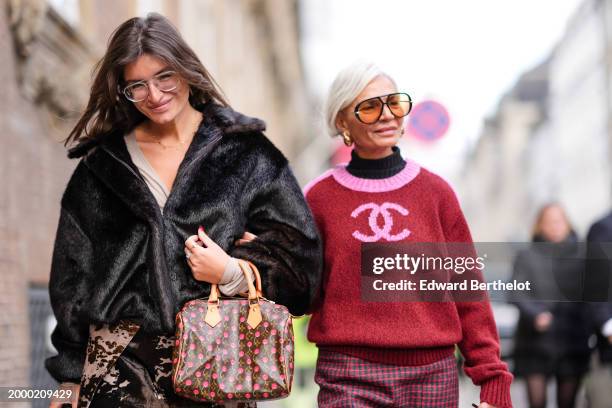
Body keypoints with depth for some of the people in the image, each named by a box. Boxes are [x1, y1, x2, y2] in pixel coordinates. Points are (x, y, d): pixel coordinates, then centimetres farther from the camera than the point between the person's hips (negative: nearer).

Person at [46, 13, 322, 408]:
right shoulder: (101, 163, 13)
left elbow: (297, 248, 5)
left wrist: (234, 271, -12)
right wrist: (71, 374, 10)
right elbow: (73, 271, 14)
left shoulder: (245, 152, 6)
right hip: (121, 359, 2)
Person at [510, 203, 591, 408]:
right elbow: (518, 293, -5)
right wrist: (535, 314, -23)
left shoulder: (580, 256, 10)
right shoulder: (527, 257, 5)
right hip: (537, 341, -2)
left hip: (574, 339, 2)